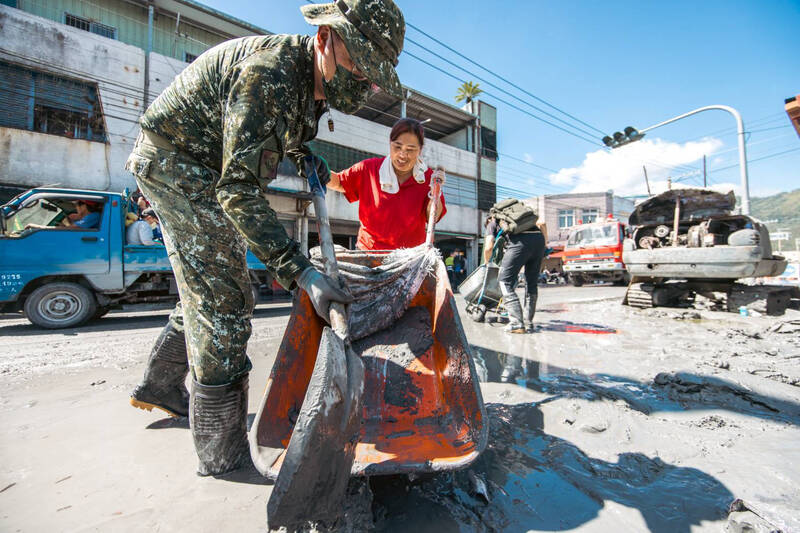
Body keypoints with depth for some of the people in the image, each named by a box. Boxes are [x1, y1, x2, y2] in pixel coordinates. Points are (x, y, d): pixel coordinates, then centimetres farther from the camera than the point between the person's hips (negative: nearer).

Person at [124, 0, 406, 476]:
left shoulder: (312, 78, 2)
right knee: (226, 299, -13)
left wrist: (302, 153, 3)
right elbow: (239, 190, -33)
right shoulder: (270, 75, -28)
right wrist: (301, 271, -40)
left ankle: (160, 385, 35)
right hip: (175, 159, -9)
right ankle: (223, 450, 0)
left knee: (209, 289, 15)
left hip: (209, 168, 9)